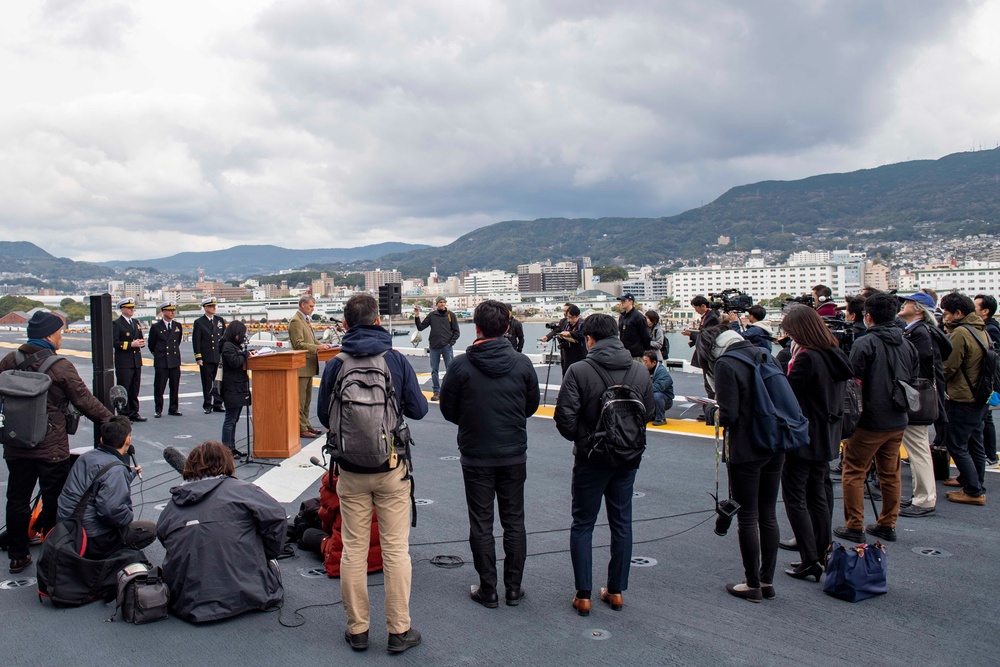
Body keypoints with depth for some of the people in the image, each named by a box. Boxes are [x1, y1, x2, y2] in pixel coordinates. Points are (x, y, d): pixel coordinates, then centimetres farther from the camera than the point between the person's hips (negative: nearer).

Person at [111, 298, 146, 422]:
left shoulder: (136, 322, 16)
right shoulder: (116, 323, -6)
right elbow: (114, 342, -14)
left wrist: (142, 342, 0)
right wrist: (131, 344, -19)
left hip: (136, 361, 7)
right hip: (123, 363, -7)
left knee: (135, 390, 11)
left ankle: (134, 413, 18)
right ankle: (123, 415, 1)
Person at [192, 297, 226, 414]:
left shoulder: (220, 320, 11)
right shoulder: (199, 322, 1)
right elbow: (196, 341, -2)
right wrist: (198, 358, -8)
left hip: (219, 357, 3)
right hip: (206, 359, -3)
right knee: (207, 383, 1)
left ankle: (218, 404, 13)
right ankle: (207, 405, 8)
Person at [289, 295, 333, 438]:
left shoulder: (305, 319, 16)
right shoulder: (295, 321, -14)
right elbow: (299, 344, -20)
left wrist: (322, 344, 6)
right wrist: (317, 347, -23)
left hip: (308, 365, 10)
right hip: (301, 366, -10)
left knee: (306, 399, 16)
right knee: (300, 400, -5)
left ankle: (306, 425, 25)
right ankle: (301, 429, -1)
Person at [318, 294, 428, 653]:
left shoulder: (334, 365, -5)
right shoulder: (397, 360, -8)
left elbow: (324, 416, 3)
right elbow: (418, 409, -3)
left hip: (351, 471, 1)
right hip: (392, 468, -1)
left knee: (354, 550, 11)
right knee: (396, 549, 7)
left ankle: (357, 629, 20)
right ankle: (399, 630, 13)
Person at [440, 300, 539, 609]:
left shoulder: (461, 365, -12)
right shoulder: (522, 363, -6)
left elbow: (448, 410, -4)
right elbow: (532, 406, 4)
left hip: (476, 458, -2)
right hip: (515, 455, 2)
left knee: (481, 524, 8)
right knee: (514, 522, 13)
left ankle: (488, 590, 15)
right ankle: (513, 588, 19)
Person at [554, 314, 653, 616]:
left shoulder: (579, 371, -16)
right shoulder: (640, 371, -2)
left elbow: (565, 417, -17)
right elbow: (649, 412, 3)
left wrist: (578, 438, 3)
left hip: (591, 458, -4)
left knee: (582, 525, 9)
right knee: (622, 523, 15)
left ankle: (583, 596, 10)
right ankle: (617, 591, 23)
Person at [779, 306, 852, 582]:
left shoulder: (807, 357, -20)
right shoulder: (836, 355, 8)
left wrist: (792, 361, -11)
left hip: (804, 439, -9)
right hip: (827, 438, 9)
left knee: (794, 496, -2)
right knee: (818, 494, 17)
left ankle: (809, 560, -5)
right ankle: (822, 554, 23)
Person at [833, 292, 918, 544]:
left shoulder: (865, 343, -13)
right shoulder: (907, 345, 8)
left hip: (869, 422, -7)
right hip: (898, 422, 7)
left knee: (853, 472, 2)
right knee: (890, 474, 14)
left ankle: (854, 527, 3)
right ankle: (888, 525, 21)